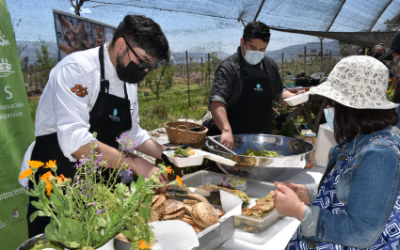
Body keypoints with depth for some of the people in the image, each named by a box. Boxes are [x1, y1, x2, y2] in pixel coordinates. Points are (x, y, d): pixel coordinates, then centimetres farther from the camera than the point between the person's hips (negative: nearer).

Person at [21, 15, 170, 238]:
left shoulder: (129, 80, 6)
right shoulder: (77, 68, -20)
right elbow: (74, 140, -31)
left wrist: (164, 154, 2)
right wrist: (135, 163, -33)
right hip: (57, 183, -7)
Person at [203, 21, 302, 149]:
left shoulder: (270, 65, 7)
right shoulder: (229, 68, -15)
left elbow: (278, 93, 20)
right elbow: (216, 101, -28)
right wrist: (226, 130, -43)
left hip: (263, 137, 6)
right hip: (234, 139, -6)